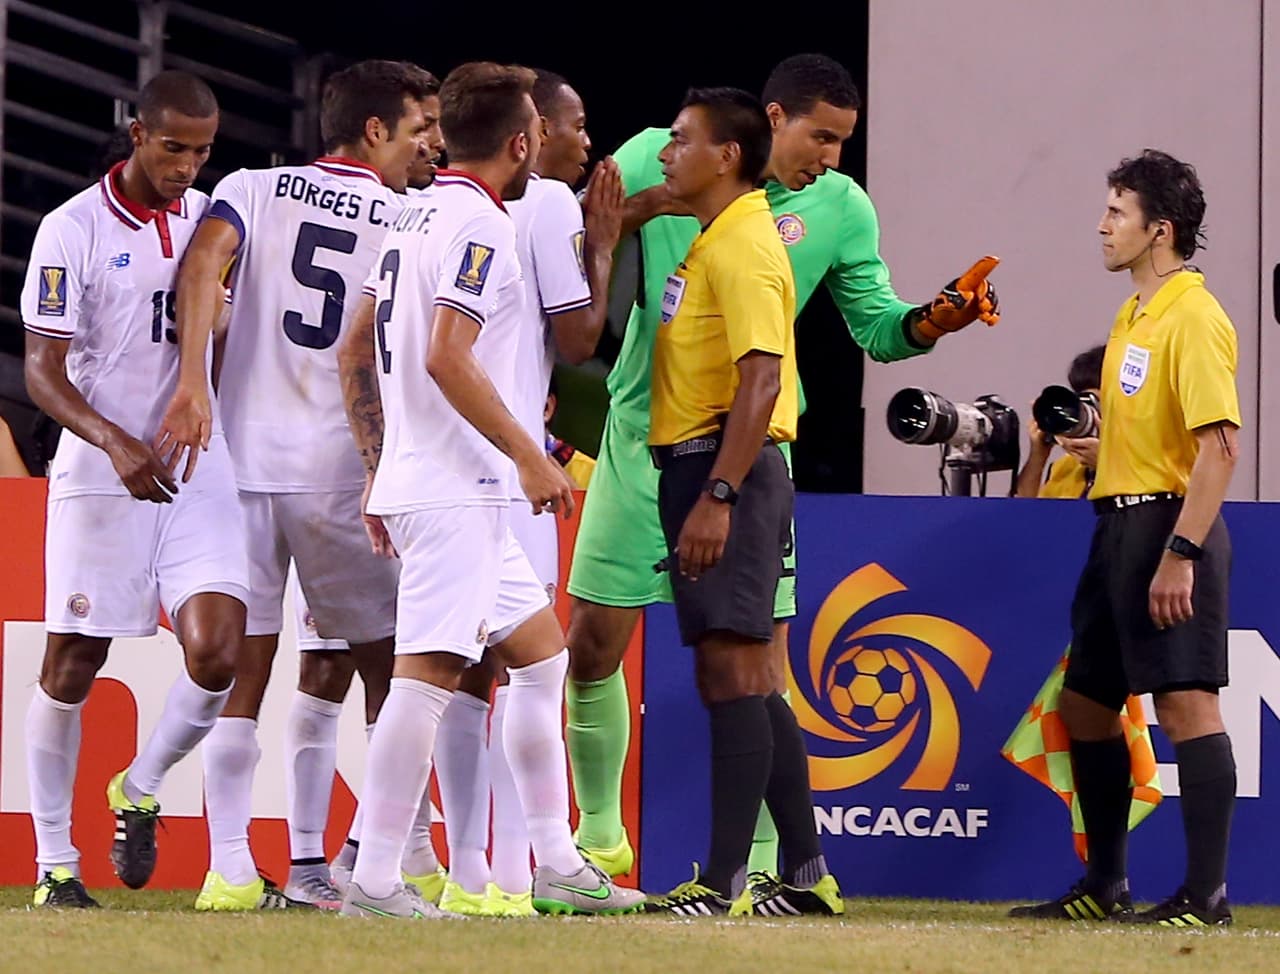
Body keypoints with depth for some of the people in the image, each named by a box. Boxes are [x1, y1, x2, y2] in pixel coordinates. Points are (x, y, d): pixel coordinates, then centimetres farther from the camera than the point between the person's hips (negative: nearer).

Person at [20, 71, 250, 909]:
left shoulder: (210, 220, 9)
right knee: (72, 666, 2)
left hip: (199, 474, 4)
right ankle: (56, 863, 14)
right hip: (100, 482, -4)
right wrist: (116, 443, -25)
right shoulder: (75, 230, -7)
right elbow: (43, 372, -10)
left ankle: (140, 793, 15)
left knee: (217, 653, -12)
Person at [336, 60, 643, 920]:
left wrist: (380, 467, 25)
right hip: (454, 490, -10)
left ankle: (557, 864, 17)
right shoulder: (481, 226, -12)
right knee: (428, 671, -12)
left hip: (412, 483, 10)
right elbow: (448, 358, -22)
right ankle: (375, 882, -14)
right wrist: (531, 457, -17)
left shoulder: (416, 220, 17)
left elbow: (357, 356, 21)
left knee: (541, 649, 15)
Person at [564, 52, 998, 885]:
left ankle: (755, 866, 4)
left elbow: (877, 326, 2)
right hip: (643, 435, 0)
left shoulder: (841, 208, -1)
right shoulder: (658, 160, -5)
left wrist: (933, 321, -19)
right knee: (594, 643, 2)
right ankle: (599, 833, 22)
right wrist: (635, 209, -21)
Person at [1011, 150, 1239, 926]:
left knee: (1186, 701, -11)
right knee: (1086, 705, 13)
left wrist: (1180, 553, -24)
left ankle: (1207, 894, -10)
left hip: (1171, 526, -10)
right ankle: (1106, 885, 22)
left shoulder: (1194, 318, -13)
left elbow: (1220, 444, -20)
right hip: (1120, 522, 10)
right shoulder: (1133, 315, 16)